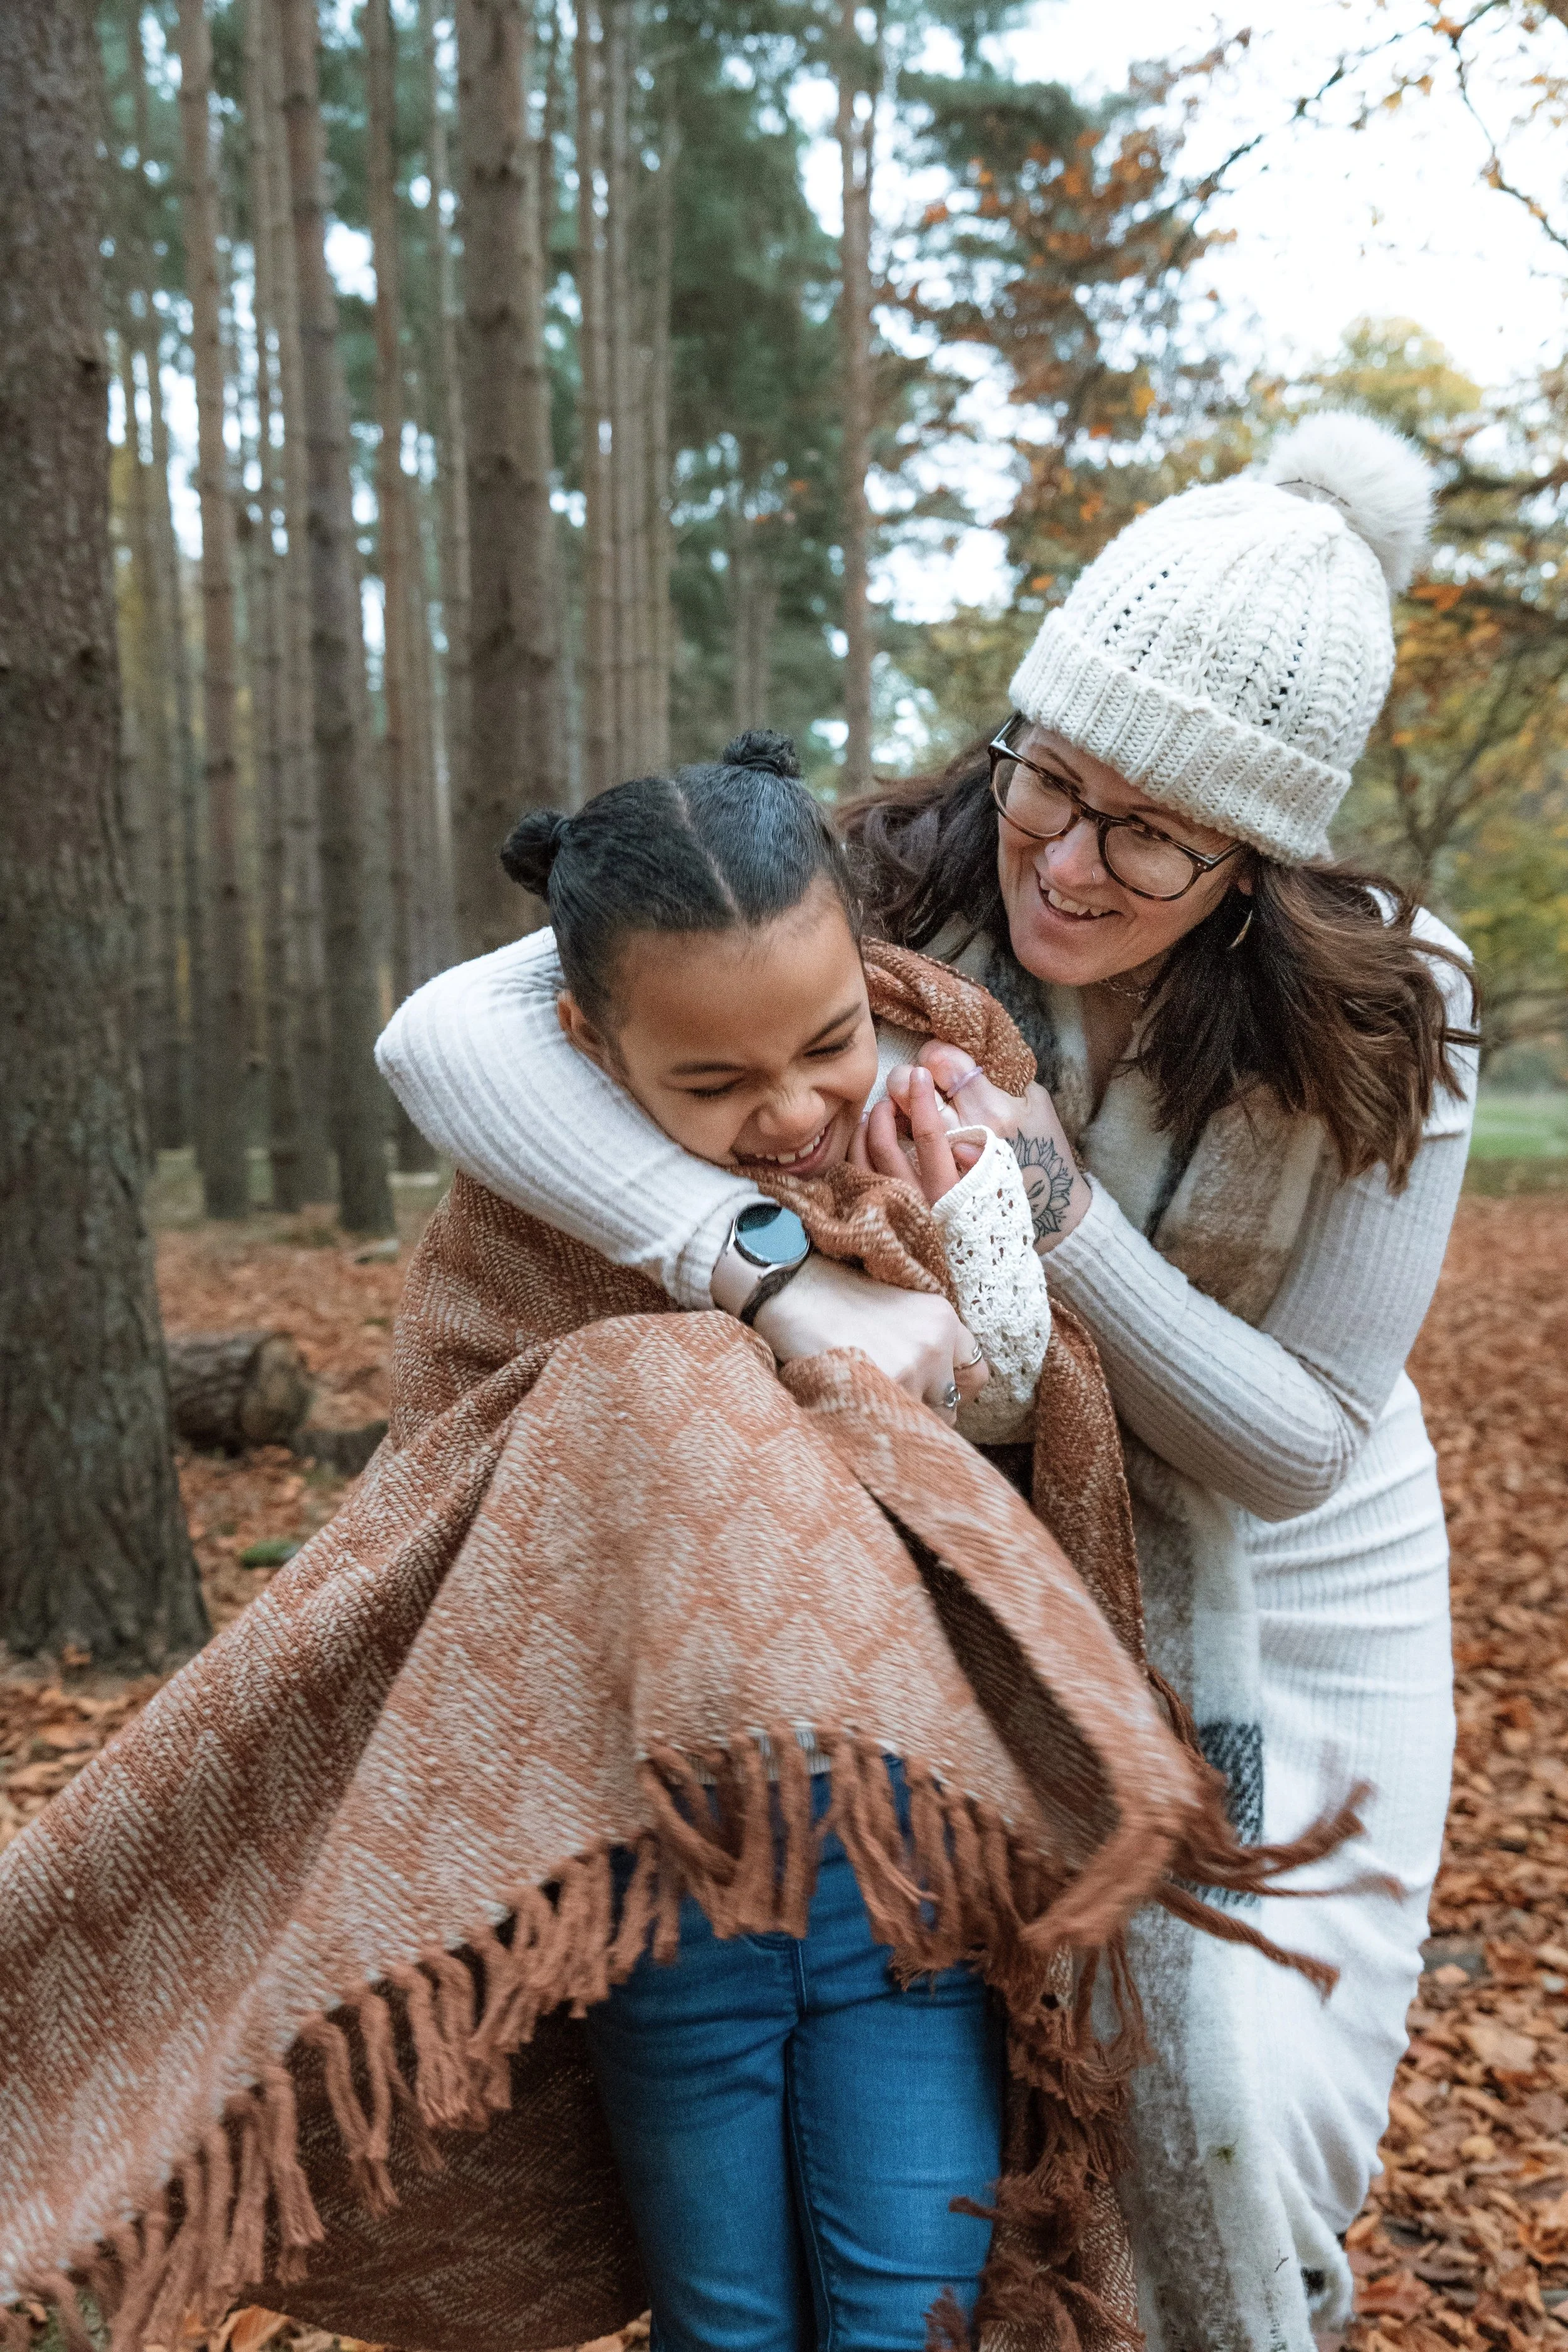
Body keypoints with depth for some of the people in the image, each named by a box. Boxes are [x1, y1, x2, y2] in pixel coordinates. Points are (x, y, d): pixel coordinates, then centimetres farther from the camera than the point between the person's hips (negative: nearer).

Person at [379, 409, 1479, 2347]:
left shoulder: (1389, 1019, -21)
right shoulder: (883, 905, -24)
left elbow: (1292, 1450, -20)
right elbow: (447, 1033, -35)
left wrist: (1056, 1209, -37)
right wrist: (782, 1275, -49)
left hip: (1289, 1590, 1)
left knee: (1226, 2114, 0)